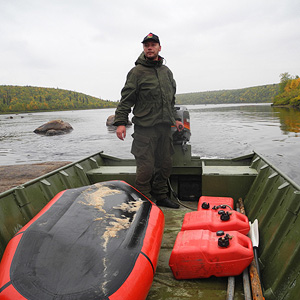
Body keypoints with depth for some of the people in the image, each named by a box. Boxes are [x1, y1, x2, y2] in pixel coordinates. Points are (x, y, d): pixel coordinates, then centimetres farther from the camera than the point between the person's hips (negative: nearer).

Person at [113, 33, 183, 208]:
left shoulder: (167, 71, 18)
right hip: (145, 128, -6)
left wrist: (175, 118, 23)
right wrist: (121, 122, -13)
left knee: (165, 164, 11)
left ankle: (161, 197, 26)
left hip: (165, 127, 6)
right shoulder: (137, 72, -2)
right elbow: (126, 99, -6)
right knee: (146, 167, -6)